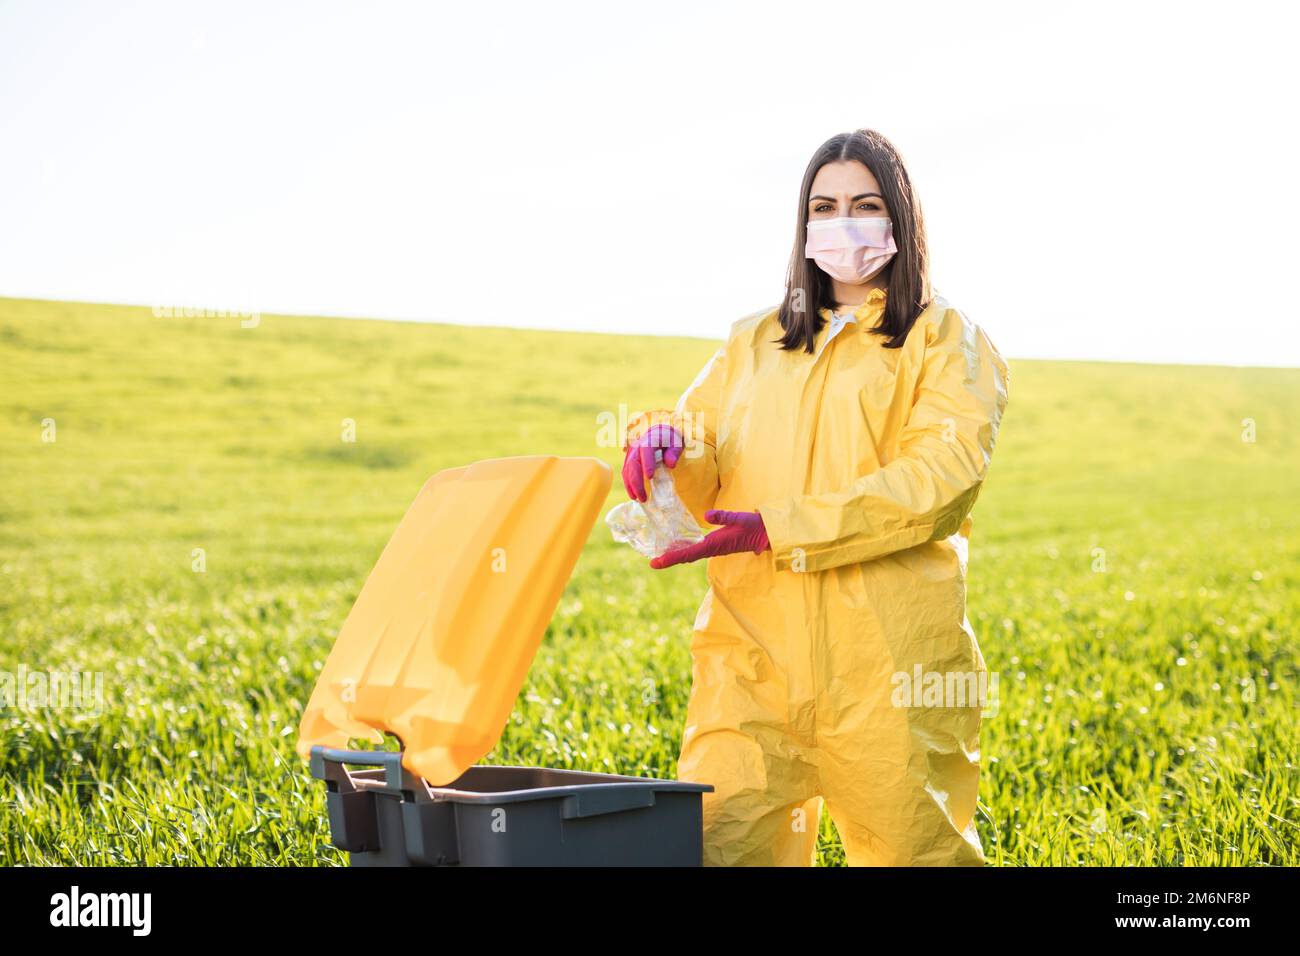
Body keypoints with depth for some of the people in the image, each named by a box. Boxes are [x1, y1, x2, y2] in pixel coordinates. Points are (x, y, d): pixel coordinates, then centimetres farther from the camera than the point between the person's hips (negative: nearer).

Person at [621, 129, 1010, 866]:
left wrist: (778, 529, -18)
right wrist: (664, 439, -13)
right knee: (715, 844, -7)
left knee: (916, 848, 5)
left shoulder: (946, 342, 6)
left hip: (889, 665, -3)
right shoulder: (755, 345, 21)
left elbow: (941, 479, -10)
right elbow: (703, 472, 13)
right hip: (754, 649, 3)